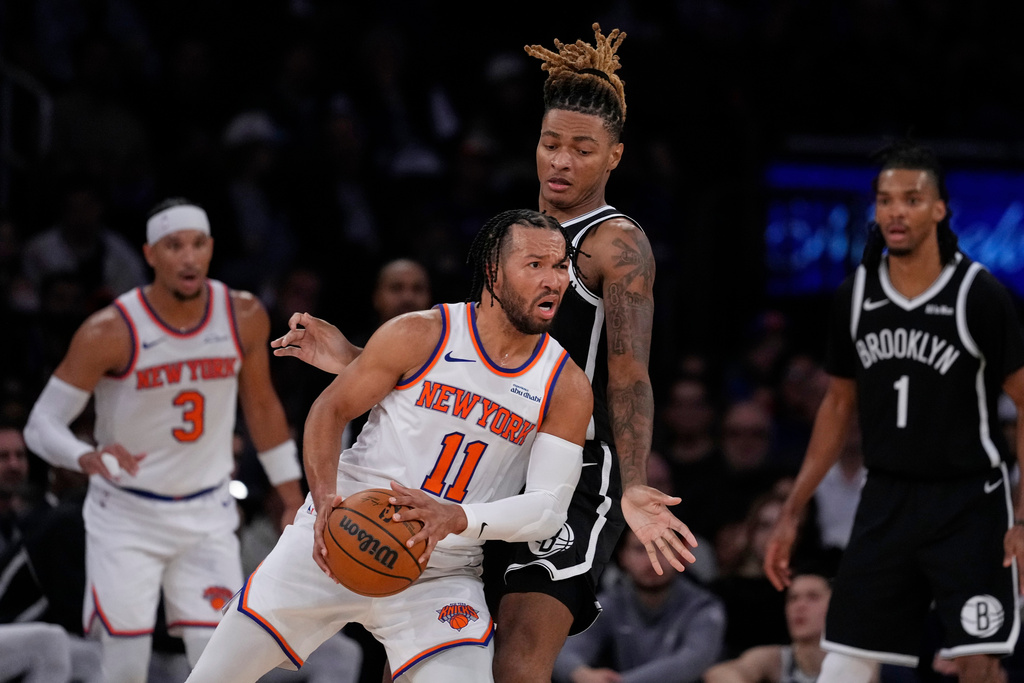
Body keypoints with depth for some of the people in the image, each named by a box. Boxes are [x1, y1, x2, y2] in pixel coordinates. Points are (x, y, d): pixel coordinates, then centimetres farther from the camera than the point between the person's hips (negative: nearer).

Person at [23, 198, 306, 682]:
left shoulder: (244, 317, -5)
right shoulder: (110, 332, -17)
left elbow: (262, 406, 11)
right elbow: (41, 422, -15)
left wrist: (295, 502, 13)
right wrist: (88, 459, -37)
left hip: (207, 515, 3)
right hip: (126, 517, -3)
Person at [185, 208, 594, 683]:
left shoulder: (567, 388, -4)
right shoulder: (419, 335, -8)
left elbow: (549, 506, -9)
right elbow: (330, 409, 0)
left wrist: (455, 519, -27)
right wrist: (326, 500, -18)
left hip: (442, 573, 1)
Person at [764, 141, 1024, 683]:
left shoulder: (978, 295, -11)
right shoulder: (855, 295, 3)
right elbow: (838, 405, 15)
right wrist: (791, 514, 13)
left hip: (969, 501, -4)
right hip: (886, 498, 4)